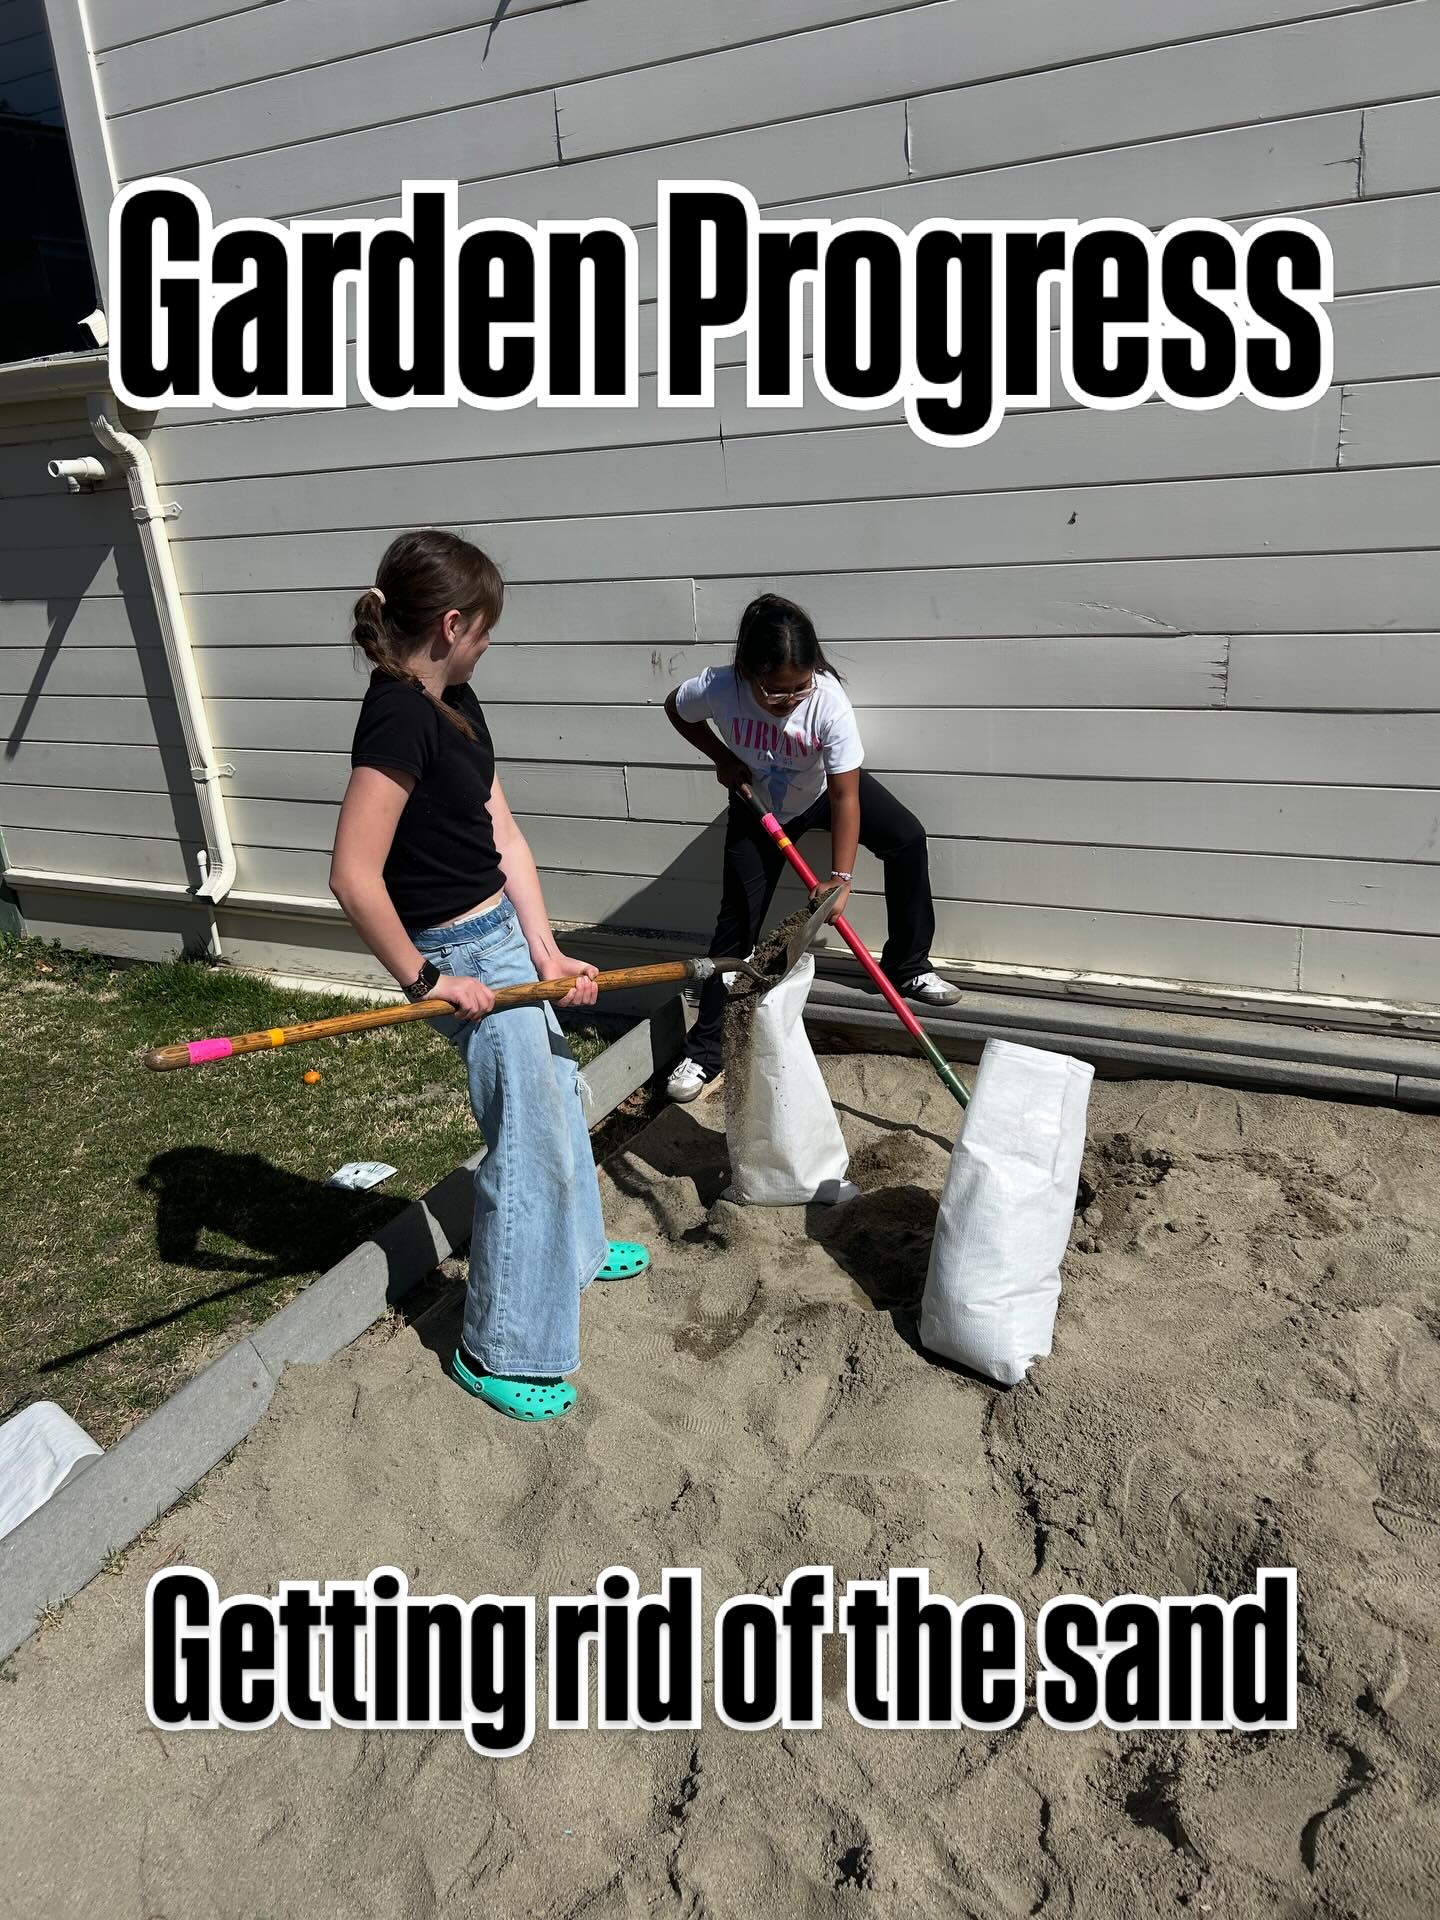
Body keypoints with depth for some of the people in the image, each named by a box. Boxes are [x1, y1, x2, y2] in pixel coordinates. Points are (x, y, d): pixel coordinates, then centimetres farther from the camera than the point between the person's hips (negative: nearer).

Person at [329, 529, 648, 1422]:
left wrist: (544, 948, -4)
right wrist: (423, 980, -18)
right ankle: (499, 1350, 19)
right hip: (465, 955, -10)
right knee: (530, 1143, 0)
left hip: (506, 935, 10)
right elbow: (354, 876, -29)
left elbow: (503, 832, 2)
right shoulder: (399, 720, -24)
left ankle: (575, 1247, 51)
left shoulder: (454, 701, 6)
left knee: (559, 1092, 26)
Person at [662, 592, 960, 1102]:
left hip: (824, 790, 1)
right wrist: (723, 758, -16)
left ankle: (908, 967, 2)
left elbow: (845, 796, -33)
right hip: (757, 806, -1)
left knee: (907, 836, -17)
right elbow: (676, 709, -7)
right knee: (737, 921, -6)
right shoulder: (718, 688, -33)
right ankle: (704, 1051, 3)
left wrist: (840, 879, -37)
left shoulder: (829, 700, -36)